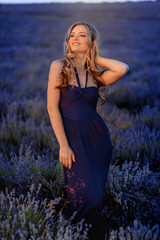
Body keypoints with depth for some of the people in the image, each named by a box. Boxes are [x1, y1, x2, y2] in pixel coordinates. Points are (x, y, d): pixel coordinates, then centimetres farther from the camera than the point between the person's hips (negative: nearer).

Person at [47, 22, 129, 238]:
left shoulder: (95, 75, 7)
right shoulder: (59, 66, -2)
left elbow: (123, 69, -13)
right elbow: (52, 107, -7)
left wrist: (94, 58, -1)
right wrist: (63, 145, -12)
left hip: (98, 138, 4)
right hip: (73, 140, -3)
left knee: (95, 195, 10)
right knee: (84, 197, -6)